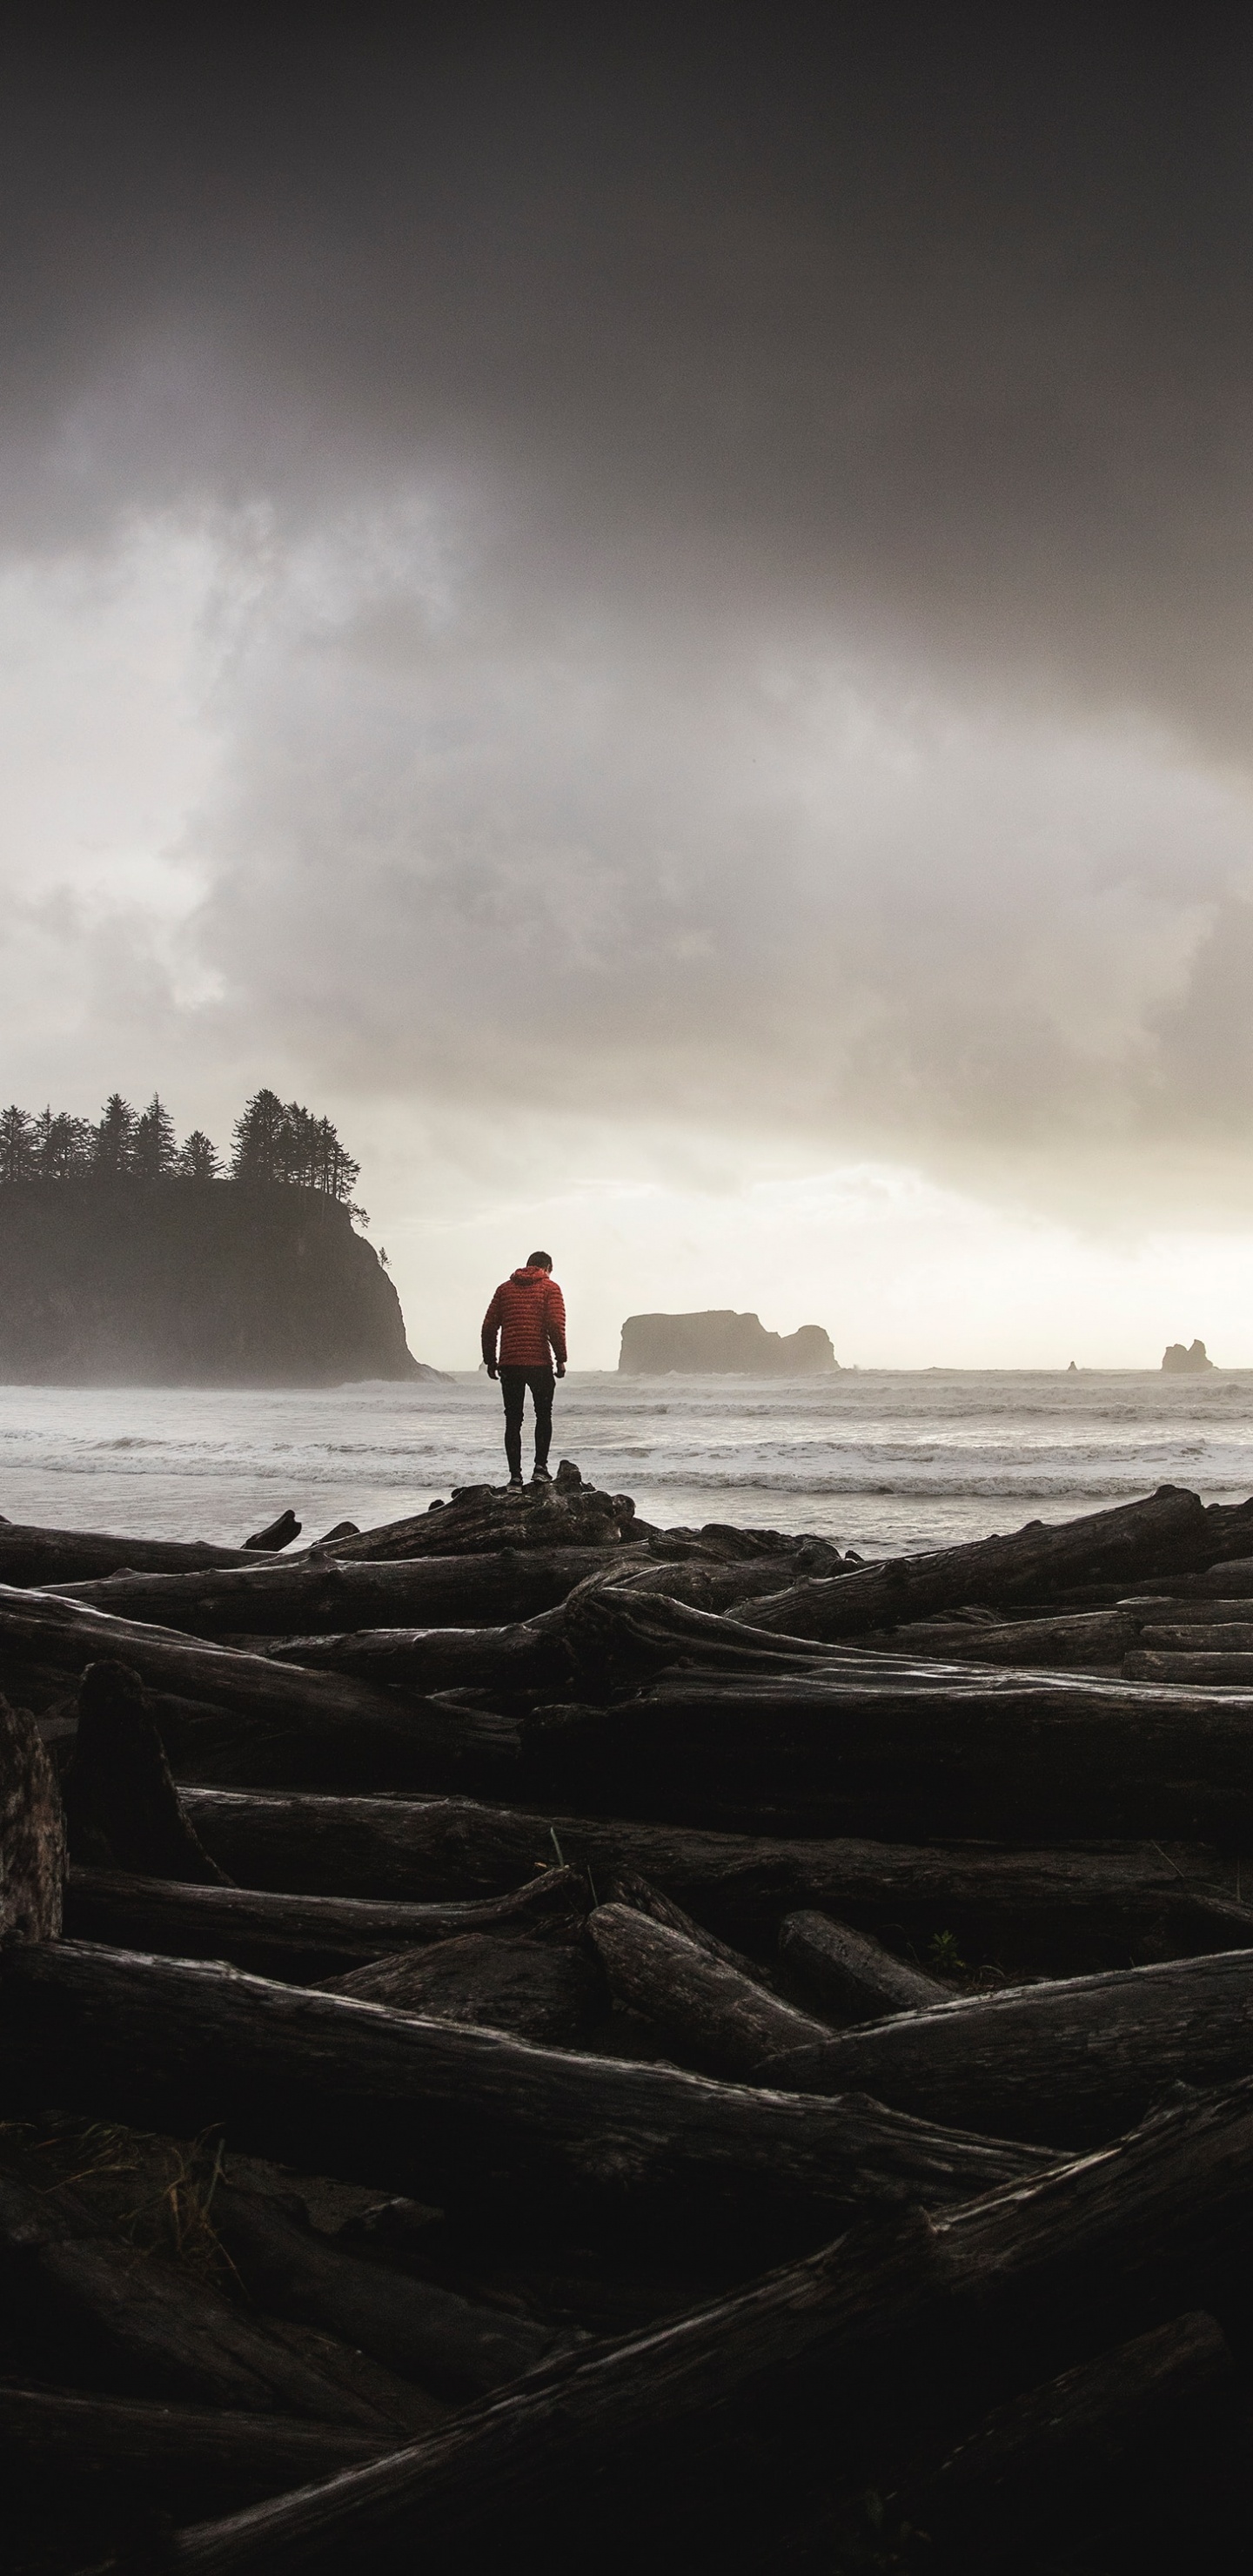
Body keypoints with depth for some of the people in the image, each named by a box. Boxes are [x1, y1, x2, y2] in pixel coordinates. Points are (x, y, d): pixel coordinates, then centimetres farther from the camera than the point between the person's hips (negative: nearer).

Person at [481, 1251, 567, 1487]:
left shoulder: (505, 1288, 13)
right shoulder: (549, 1288, 1)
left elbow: (489, 1326, 9)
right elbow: (556, 1325, -10)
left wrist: (490, 1361, 14)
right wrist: (560, 1359, -5)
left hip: (509, 1364, 3)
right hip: (539, 1362, -3)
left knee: (513, 1421, 8)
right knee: (543, 1416, 13)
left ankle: (515, 1475, 3)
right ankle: (540, 1467, 0)